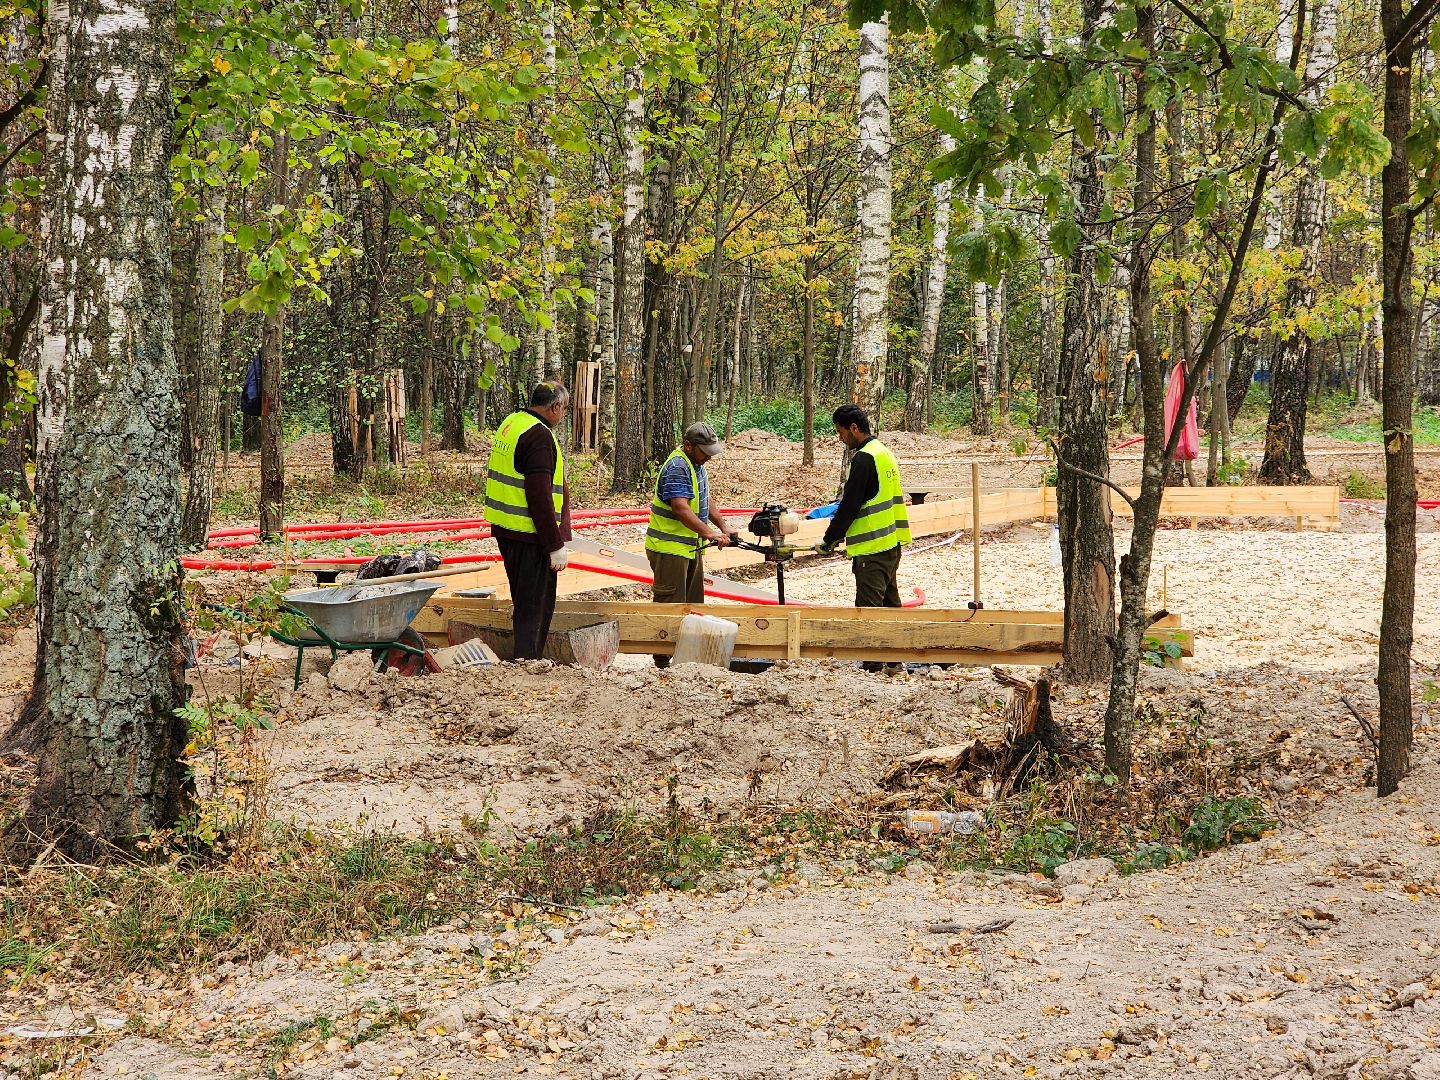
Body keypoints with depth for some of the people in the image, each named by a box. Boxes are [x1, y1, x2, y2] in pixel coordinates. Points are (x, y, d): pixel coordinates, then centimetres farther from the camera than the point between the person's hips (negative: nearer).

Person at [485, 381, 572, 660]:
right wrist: (556, 545, -19)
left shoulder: (511, 423, 13)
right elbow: (539, 497, -23)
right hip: (529, 535, -10)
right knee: (533, 607, -5)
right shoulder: (539, 436, -18)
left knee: (526, 602, 19)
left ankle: (524, 661, 26)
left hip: (505, 530, 10)